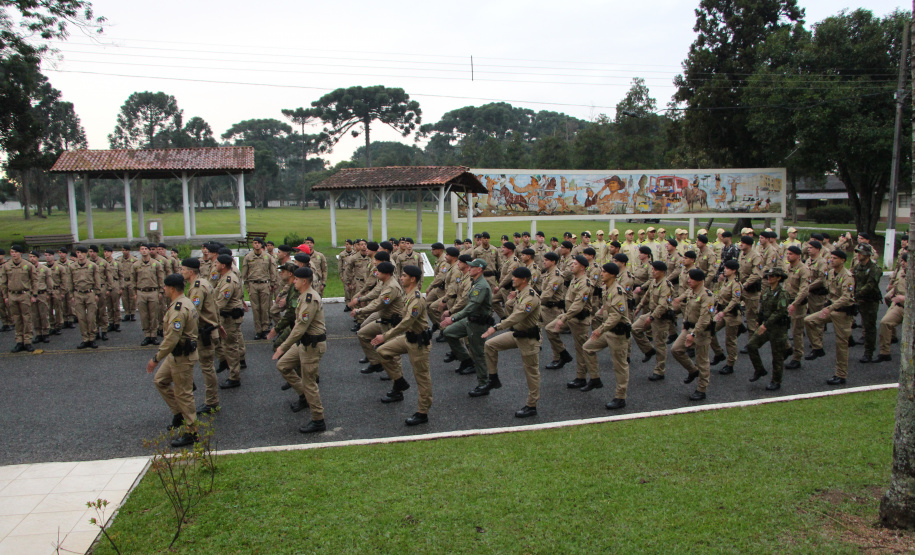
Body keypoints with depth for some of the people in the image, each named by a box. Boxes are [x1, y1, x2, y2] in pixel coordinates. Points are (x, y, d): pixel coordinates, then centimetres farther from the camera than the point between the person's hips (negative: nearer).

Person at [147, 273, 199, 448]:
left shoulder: (178, 309, -24)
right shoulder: (185, 302, 9)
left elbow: (172, 338, -29)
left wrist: (156, 358, -22)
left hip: (182, 356, -11)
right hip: (176, 354, 11)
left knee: (183, 393, -2)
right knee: (161, 380, 21)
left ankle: (191, 433, 8)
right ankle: (178, 413, 29)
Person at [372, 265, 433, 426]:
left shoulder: (416, 300, -25)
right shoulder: (407, 295, 5)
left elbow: (406, 323, -30)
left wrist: (385, 336, -27)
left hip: (419, 341, -10)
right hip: (408, 337, 10)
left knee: (422, 376, 0)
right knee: (383, 351, 11)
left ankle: (423, 413, 10)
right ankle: (400, 383, 22)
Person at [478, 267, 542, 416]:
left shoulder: (531, 296, -24)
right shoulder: (519, 292, 6)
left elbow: (518, 316, -34)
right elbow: (510, 309, 15)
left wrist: (496, 327, -38)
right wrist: (511, 300, -7)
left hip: (528, 337, -9)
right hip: (516, 333, 9)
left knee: (531, 372, 1)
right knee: (490, 344, 6)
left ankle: (531, 406, 11)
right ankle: (493, 380, 17)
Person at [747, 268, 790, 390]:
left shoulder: (782, 293, -15)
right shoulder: (767, 291, 8)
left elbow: (779, 312, -22)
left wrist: (766, 324, -24)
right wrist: (760, 323, 16)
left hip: (778, 327, -7)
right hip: (766, 325, 7)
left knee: (777, 356, 3)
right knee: (751, 345, -3)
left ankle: (776, 382, 15)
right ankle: (759, 370, 15)